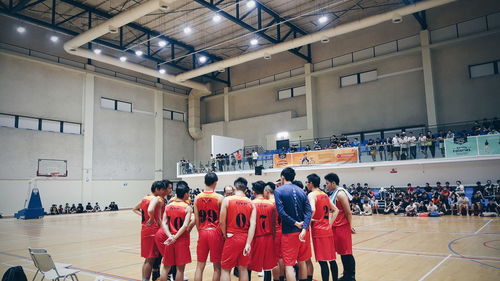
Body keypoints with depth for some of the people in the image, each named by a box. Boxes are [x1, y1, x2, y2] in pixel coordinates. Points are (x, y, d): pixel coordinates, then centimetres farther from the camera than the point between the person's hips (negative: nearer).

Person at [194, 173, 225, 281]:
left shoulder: (197, 198, 2)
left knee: (200, 266, 12)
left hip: (202, 233, 3)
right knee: (217, 266, 9)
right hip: (216, 233, -3)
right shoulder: (219, 198, -8)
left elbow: (196, 219, 4)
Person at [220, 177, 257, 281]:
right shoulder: (251, 203, 2)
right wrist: (248, 243, -10)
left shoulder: (227, 200, -6)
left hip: (232, 238, -3)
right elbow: (253, 224, -8)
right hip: (245, 238, 3)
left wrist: (225, 235, 9)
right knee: (243, 269, 13)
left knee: (225, 269, 9)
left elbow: (222, 222, -8)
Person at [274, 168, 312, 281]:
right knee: (302, 261, 19)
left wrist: (296, 223, -13)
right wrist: (304, 228, -15)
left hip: (289, 232, -5)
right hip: (303, 232, 5)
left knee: (289, 264, 1)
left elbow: (281, 212, -18)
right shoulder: (301, 191, 7)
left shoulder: (279, 191, -6)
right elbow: (309, 211, -5)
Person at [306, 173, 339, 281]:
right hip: (328, 230, 8)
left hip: (318, 231, -8)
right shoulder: (325, 194, 14)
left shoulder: (312, 195, -10)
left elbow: (312, 210, -28)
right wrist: (330, 223, 13)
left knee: (322, 261, -4)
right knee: (331, 259, 14)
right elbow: (336, 210, 17)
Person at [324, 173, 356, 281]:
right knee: (342, 252, 15)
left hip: (342, 227, -9)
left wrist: (350, 226, -14)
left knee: (346, 253, -1)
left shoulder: (340, 193, -15)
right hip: (337, 227, 9)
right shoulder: (334, 193, 14)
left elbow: (348, 212, -16)